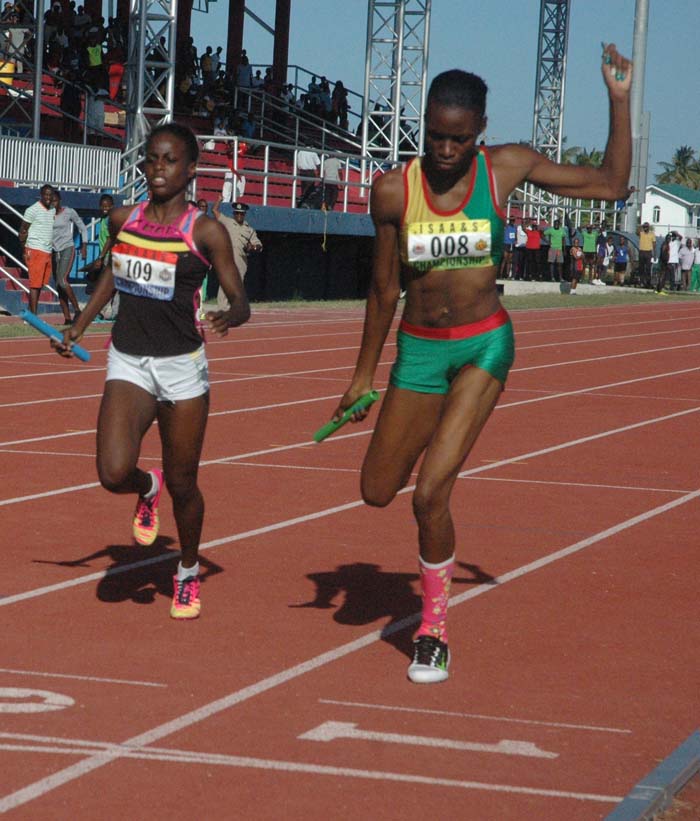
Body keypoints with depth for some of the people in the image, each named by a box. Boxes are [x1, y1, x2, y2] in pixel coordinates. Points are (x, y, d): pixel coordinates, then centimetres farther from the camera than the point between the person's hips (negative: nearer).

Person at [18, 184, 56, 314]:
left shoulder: (53, 210, 14)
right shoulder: (33, 210, -6)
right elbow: (22, 232, -5)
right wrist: (25, 250, -11)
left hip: (48, 252, 7)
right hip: (35, 250, -7)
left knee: (40, 285, 7)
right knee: (35, 285, -9)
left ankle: (31, 314, 11)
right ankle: (33, 315, -10)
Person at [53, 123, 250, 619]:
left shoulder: (206, 232, -8)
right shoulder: (123, 220, 4)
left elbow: (241, 302, -7)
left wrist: (228, 317, -30)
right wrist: (79, 327, 19)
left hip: (182, 366, -2)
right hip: (128, 364, 2)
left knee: (183, 485, 6)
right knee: (114, 474, -18)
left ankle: (189, 573, 32)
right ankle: (148, 488, 20)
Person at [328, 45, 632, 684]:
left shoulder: (506, 169, -7)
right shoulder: (394, 191, -6)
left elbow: (611, 185, 3)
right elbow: (384, 289, 5)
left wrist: (619, 100, -5)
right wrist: (364, 375, 11)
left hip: (484, 345, -2)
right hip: (418, 349, 2)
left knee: (429, 496, -14)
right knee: (377, 492, 6)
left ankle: (434, 630, 5)